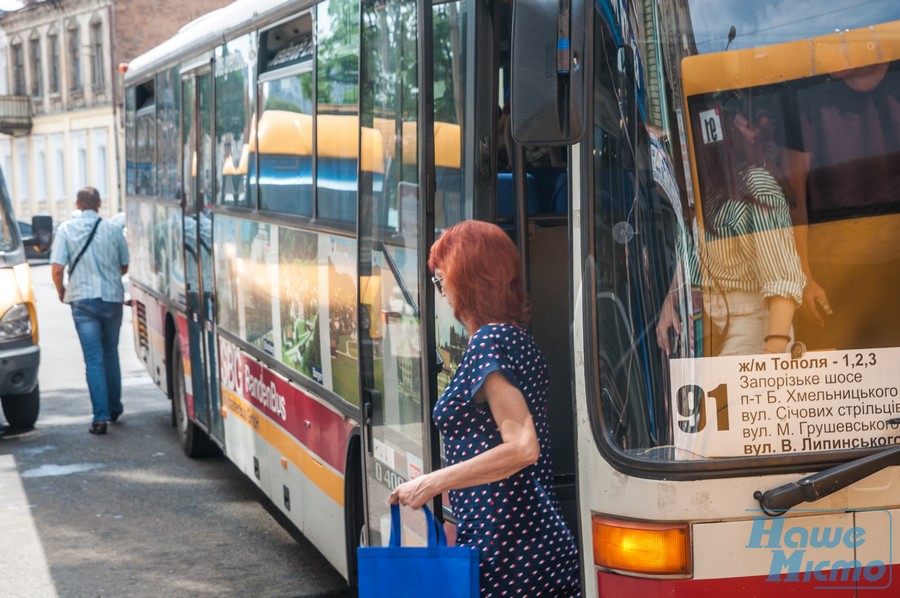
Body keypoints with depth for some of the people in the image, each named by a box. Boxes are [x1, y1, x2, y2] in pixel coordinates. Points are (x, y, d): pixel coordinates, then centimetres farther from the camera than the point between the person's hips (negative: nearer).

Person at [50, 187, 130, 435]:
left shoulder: (66, 229, -4)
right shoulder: (113, 229, 0)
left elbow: (57, 268, -9)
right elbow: (124, 267, 7)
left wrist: (61, 291, 10)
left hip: (83, 300, -1)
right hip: (112, 298, 2)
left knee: (94, 360, -2)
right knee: (110, 354, 19)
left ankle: (101, 417, -9)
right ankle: (114, 408, 29)